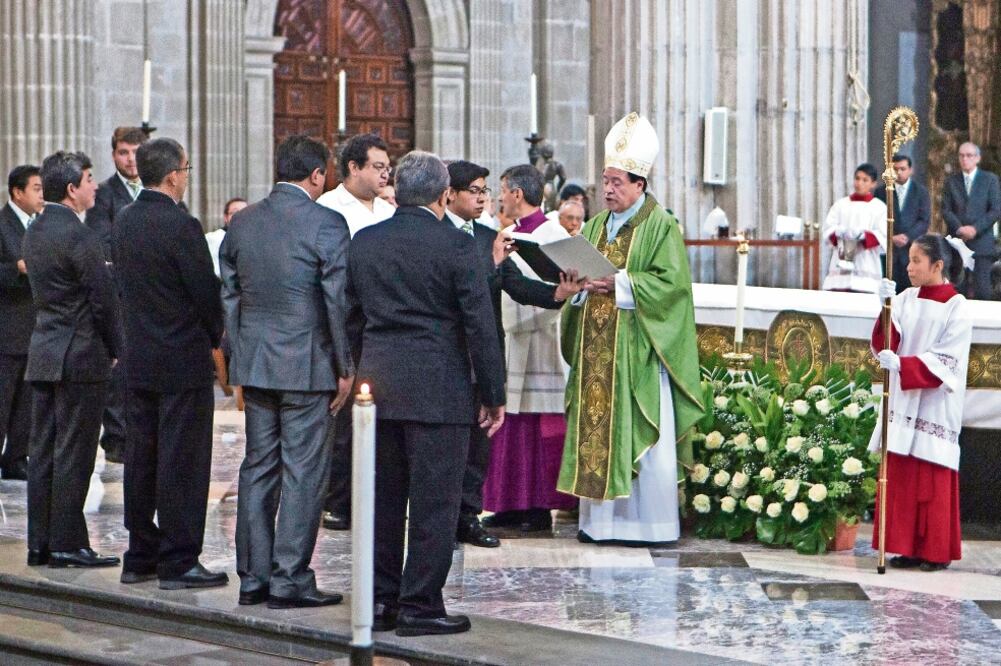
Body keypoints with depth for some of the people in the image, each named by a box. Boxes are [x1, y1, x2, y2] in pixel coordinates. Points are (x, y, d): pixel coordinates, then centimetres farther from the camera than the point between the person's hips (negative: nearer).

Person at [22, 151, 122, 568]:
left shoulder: (35, 232, 11)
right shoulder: (79, 236, -16)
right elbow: (104, 299, -15)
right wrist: (115, 350, -3)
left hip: (43, 353, 9)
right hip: (80, 356, -8)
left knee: (43, 452, 10)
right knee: (73, 455, -4)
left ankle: (40, 543, 14)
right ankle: (66, 544, -1)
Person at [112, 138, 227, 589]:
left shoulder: (123, 222, 6)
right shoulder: (181, 226, -18)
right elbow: (206, 293, -14)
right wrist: (217, 337, 4)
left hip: (138, 357, 8)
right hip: (184, 360, -8)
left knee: (141, 458, 13)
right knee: (183, 462, -2)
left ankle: (140, 556, 19)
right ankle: (179, 562, 1)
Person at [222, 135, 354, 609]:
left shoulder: (243, 223, 8)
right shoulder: (325, 224, -11)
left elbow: (229, 295, 12)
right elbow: (339, 300, -12)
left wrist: (242, 356, 18)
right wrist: (345, 368, -4)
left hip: (254, 362, 6)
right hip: (307, 364, -6)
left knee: (259, 467, 12)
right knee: (303, 470, -1)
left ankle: (252, 577, 15)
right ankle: (289, 579, 0)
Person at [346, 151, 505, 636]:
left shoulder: (364, 242, 6)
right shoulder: (455, 245, -9)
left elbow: (352, 318, 13)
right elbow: (479, 324, -8)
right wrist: (493, 395, -2)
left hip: (378, 383, 5)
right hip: (438, 390, -5)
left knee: (383, 497, 13)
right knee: (434, 500, 0)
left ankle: (380, 600, 18)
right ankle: (420, 605, 1)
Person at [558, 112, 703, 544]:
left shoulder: (661, 227, -4)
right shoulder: (596, 226, 17)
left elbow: (671, 282, -13)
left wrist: (619, 284, -17)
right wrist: (581, 284, -5)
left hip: (637, 353, -6)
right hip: (596, 348, 6)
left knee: (641, 435, -5)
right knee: (596, 429, 5)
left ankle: (650, 522, 1)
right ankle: (599, 519, 10)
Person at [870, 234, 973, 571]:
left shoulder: (956, 307, -6)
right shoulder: (906, 299, 8)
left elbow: (945, 361, -14)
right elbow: (885, 346, 0)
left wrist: (902, 364, -26)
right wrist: (887, 309, -15)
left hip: (935, 406, -5)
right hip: (904, 403, 5)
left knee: (934, 480, -1)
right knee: (901, 477, 4)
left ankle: (936, 551, 7)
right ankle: (908, 548, 10)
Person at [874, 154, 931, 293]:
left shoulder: (921, 191, 8)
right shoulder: (881, 191, 9)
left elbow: (924, 220, 0)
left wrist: (907, 236, -13)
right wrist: (892, 238, -11)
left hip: (912, 249, 0)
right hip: (888, 249, 0)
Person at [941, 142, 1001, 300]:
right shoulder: (951, 181, 13)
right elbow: (946, 210, 6)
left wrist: (975, 228, -11)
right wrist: (959, 228, -11)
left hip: (981, 242, -2)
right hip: (957, 241, 2)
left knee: (982, 287, -8)